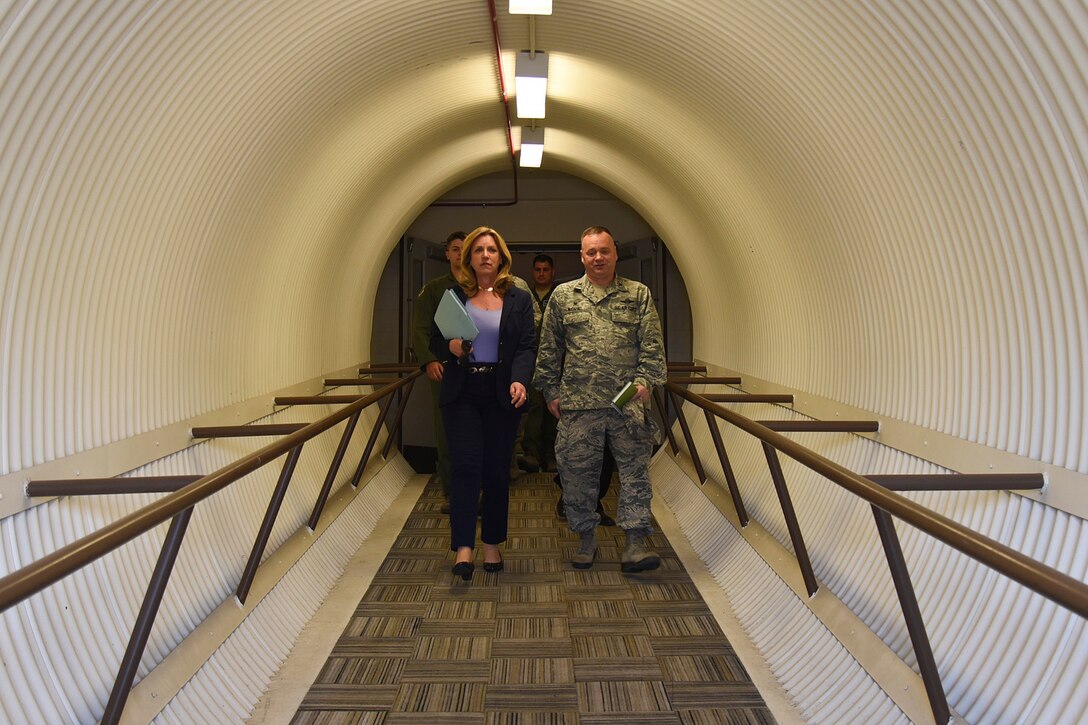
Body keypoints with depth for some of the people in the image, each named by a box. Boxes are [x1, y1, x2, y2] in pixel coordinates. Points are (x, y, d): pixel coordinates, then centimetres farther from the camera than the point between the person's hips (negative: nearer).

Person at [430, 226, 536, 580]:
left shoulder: (519, 298, 6)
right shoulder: (453, 296, 7)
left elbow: (528, 346, -1)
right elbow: (435, 342, 8)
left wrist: (520, 380, -19)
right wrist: (451, 347, -15)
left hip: (502, 394, 1)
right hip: (461, 392, -1)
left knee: (497, 470, 6)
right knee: (465, 466, -9)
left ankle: (492, 544, 19)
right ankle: (463, 548, -8)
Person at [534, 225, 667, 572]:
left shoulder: (639, 295, 8)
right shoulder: (563, 296, 9)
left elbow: (652, 345, 4)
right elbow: (549, 349, 10)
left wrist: (645, 380, -8)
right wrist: (551, 391, 6)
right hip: (578, 404, 1)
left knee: (635, 471, -1)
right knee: (578, 473, 7)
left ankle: (634, 543, 4)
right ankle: (586, 539, 23)